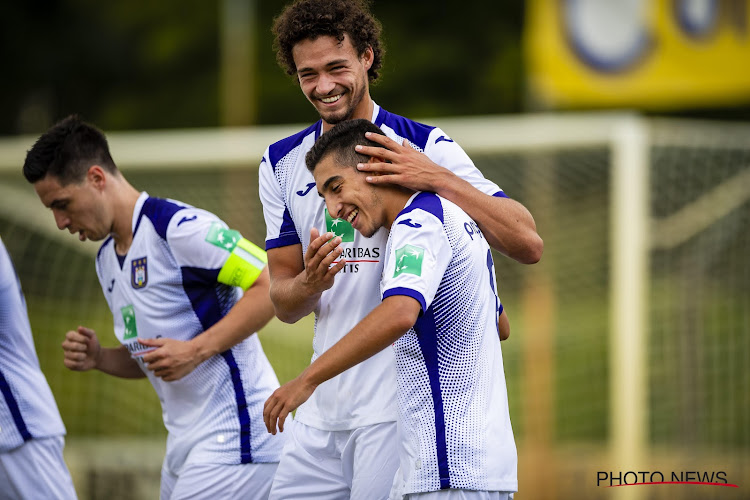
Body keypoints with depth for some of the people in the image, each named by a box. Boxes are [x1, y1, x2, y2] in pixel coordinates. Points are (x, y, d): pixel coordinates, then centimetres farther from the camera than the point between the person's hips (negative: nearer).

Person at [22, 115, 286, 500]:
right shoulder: (107, 260, 16)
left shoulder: (177, 227, -14)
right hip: (185, 446, 9)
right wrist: (98, 359, 4)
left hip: (235, 436, -9)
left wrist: (196, 350, -23)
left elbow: (274, 285, -20)